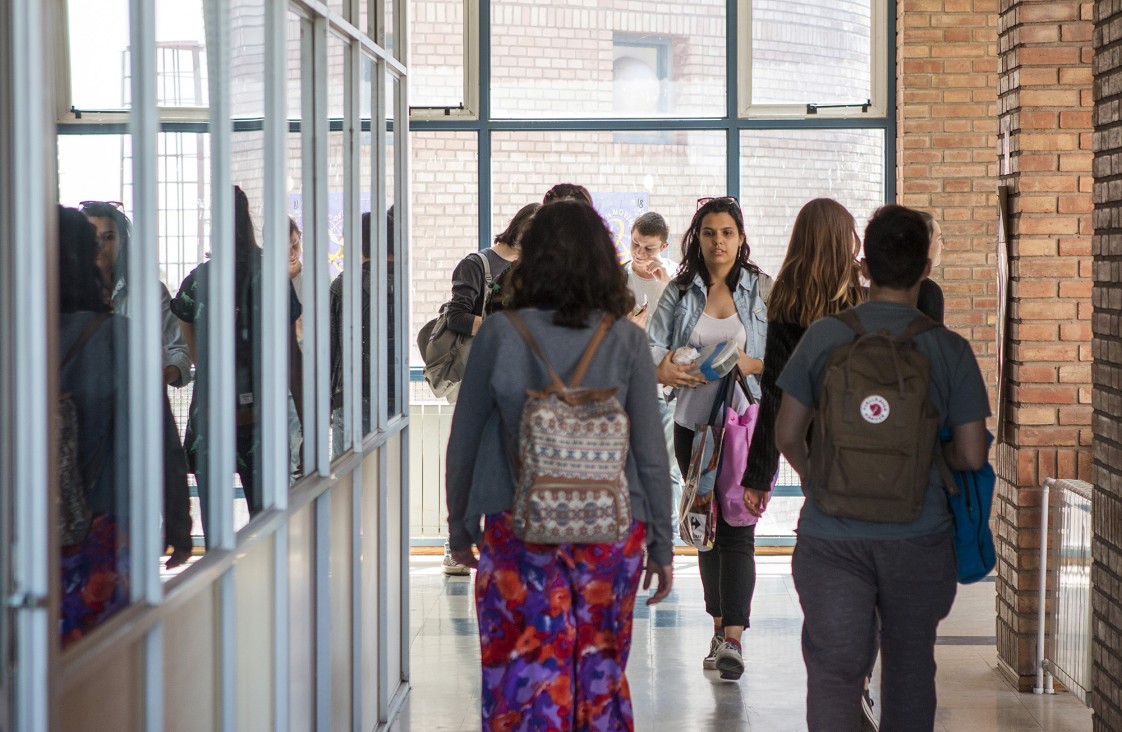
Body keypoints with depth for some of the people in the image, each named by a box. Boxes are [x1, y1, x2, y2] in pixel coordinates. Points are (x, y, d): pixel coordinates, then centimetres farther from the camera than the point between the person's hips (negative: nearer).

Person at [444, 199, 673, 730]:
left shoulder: (500, 334, -4)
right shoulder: (625, 341, -2)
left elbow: (463, 441, 2)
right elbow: (651, 453, 0)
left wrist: (460, 527, 15)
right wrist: (661, 546, 10)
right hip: (611, 532, 1)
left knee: (524, 687, 1)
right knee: (601, 680, 13)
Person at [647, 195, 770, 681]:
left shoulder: (763, 290, 0)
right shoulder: (679, 293, 7)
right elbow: (652, 344, -1)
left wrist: (752, 364, -22)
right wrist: (663, 368, -23)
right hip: (693, 425, 4)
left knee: (737, 529, -10)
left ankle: (733, 639, -10)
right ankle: (720, 626, 25)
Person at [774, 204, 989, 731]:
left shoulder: (823, 337, -3)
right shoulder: (949, 349, -4)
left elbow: (787, 436, 2)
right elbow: (971, 456, -3)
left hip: (830, 536, 0)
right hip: (918, 538, 1)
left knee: (834, 671, -1)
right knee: (909, 668, 18)